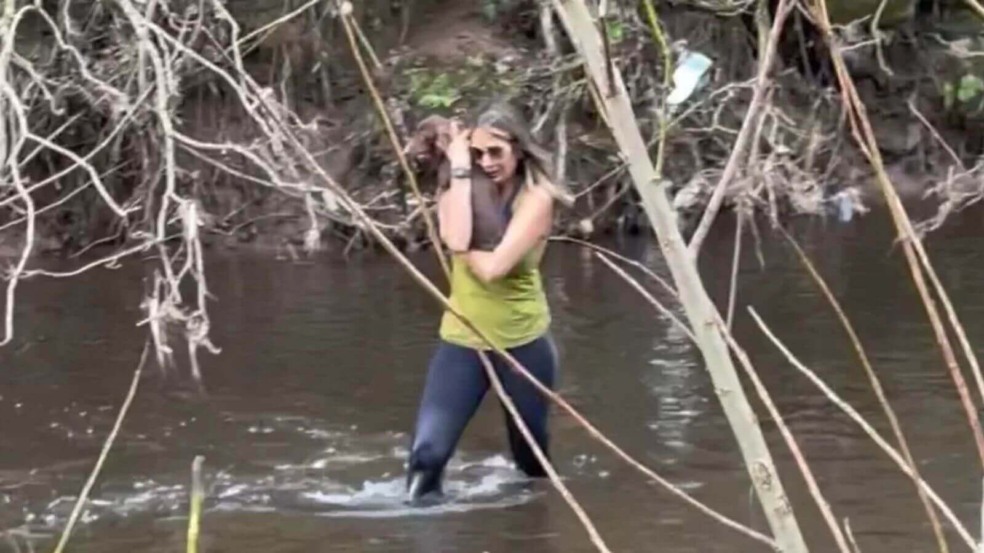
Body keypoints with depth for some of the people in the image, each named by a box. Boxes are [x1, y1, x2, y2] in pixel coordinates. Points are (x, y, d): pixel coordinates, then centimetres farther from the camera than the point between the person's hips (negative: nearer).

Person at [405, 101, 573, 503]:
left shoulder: (535, 199, -12)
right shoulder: (461, 191, -1)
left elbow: (493, 267, -25)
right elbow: (455, 241, -25)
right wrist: (461, 171, -21)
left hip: (523, 342, -2)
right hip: (462, 339, 2)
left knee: (532, 456, 16)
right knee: (427, 451, -15)